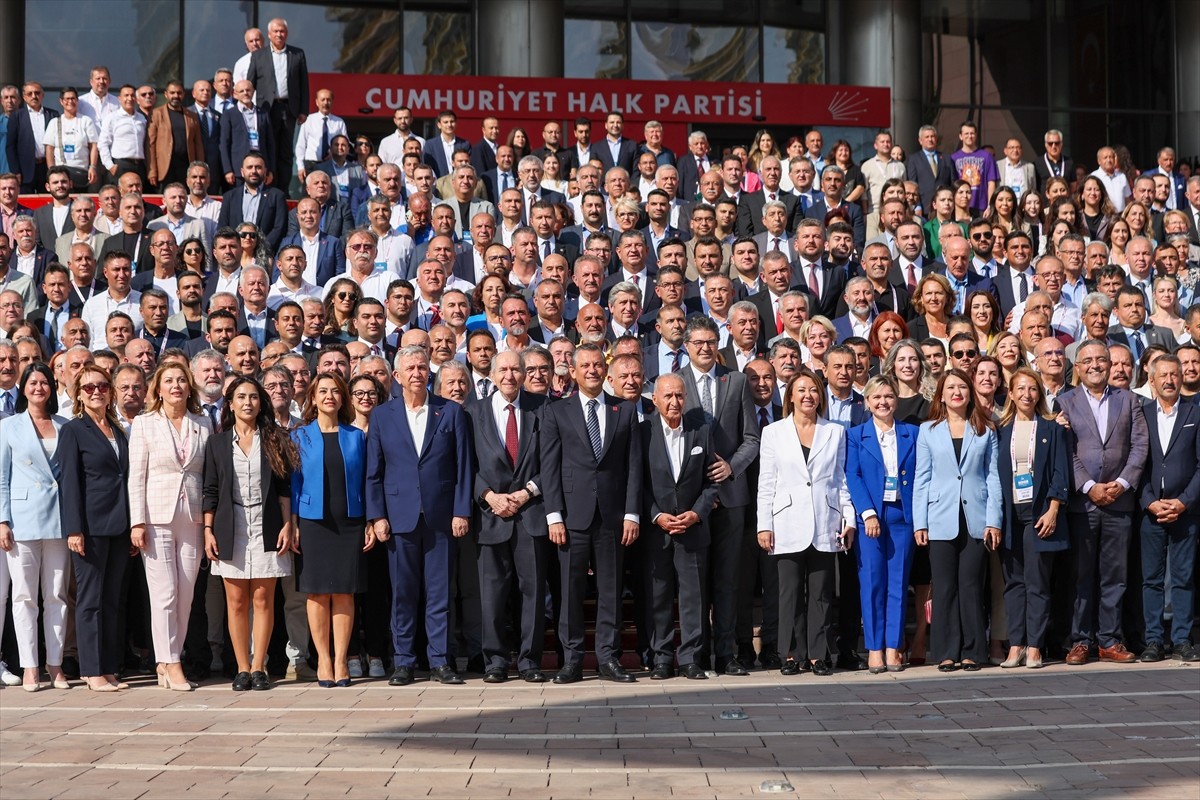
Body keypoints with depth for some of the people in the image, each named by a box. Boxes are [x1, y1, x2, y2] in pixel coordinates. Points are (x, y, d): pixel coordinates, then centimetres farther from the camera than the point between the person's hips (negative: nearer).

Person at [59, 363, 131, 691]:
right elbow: (70, 483, -7)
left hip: (119, 525, 6)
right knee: (90, 599, -2)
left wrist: (134, 525, 11)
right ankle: (93, 672, 2)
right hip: (91, 525, -6)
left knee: (112, 599, 7)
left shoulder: (119, 431, 16)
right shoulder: (73, 431, -1)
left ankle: (109, 669, 11)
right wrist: (74, 529, -14)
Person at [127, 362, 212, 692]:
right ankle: (171, 664, 0)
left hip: (192, 519, 3)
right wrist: (137, 522, -8)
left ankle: (168, 661, 12)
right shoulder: (144, 424, 3)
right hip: (157, 517, -3)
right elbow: (136, 476, -1)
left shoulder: (203, 425, 9)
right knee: (164, 592, -5)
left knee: (186, 593, 3)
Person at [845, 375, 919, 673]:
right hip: (869, 515, -1)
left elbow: (919, 476, 8)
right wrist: (868, 512, -14)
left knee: (898, 582, 1)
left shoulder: (912, 434, 11)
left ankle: (893, 648, 5)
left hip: (902, 515, 1)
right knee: (872, 582, -3)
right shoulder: (855, 435, 7)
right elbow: (852, 476, -2)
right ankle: (874, 648, 2)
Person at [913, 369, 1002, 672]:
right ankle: (947, 653, 7)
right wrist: (920, 523, 0)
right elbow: (922, 479, 7)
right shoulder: (928, 431, 8)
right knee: (945, 587, 1)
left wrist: (994, 520, -2)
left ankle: (972, 652, 8)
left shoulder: (985, 431, 9)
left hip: (976, 519, 0)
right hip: (941, 519, 0)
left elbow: (993, 477, 6)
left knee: (971, 586, 1)